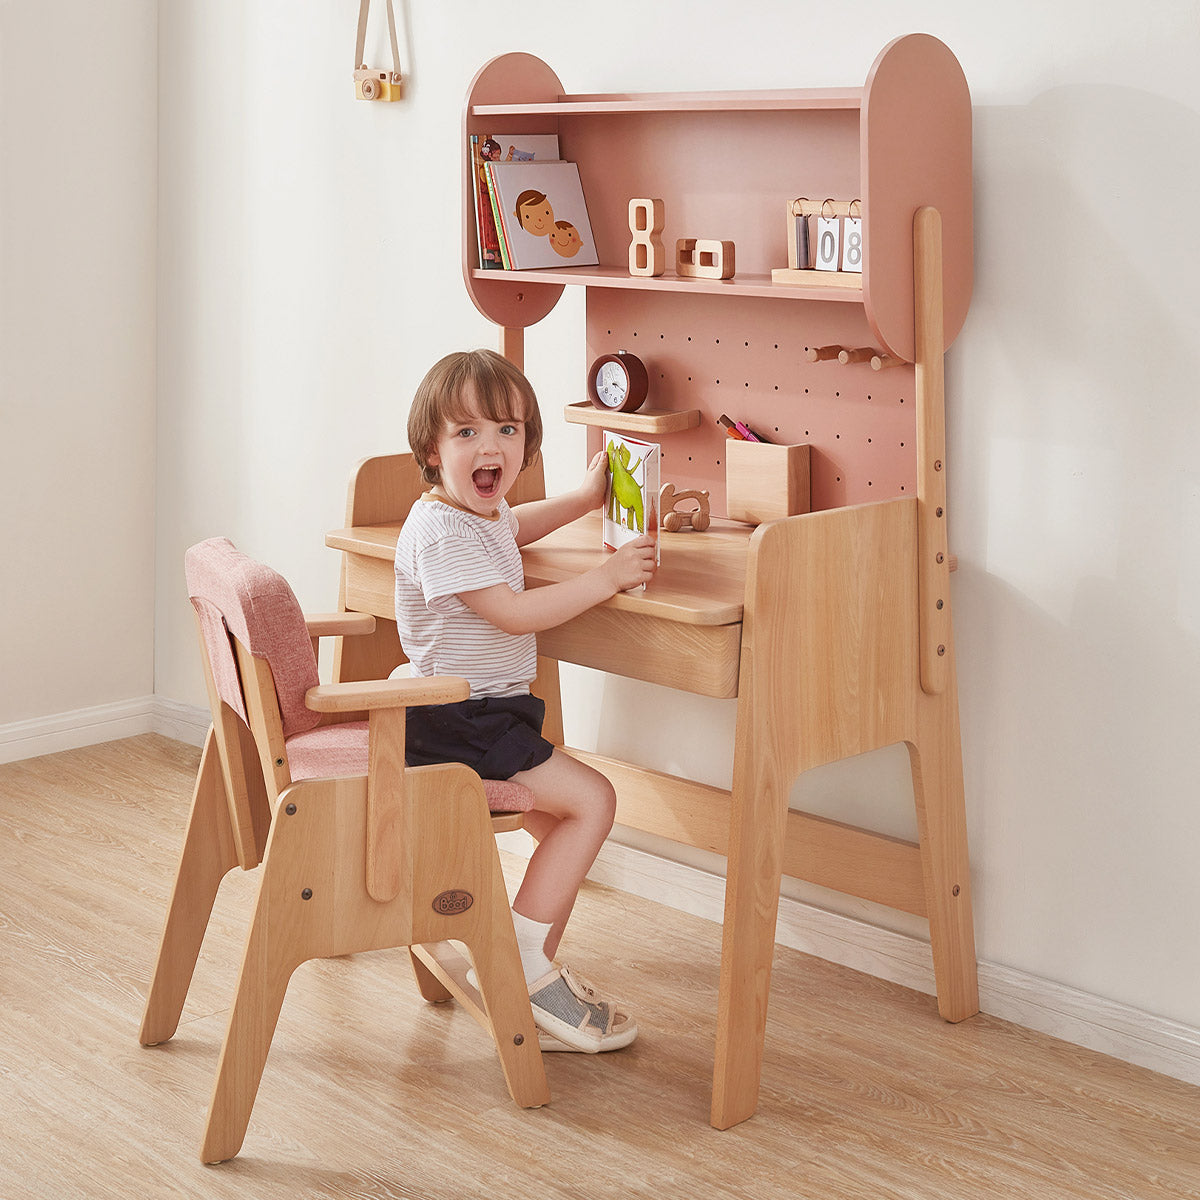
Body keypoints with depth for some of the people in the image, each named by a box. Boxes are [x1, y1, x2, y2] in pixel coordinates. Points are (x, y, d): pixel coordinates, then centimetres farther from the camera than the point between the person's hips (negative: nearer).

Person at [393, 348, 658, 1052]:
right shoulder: (440, 531, -20)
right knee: (592, 800, -14)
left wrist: (584, 499, 33)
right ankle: (522, 963, -8)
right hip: (456, 723, -11)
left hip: (484, 713, 11)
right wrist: (607, 578, -20)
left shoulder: (485, 513, 13)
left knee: (566, 825, 13)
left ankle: (541, 974, 18)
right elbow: (513, 612, -25)